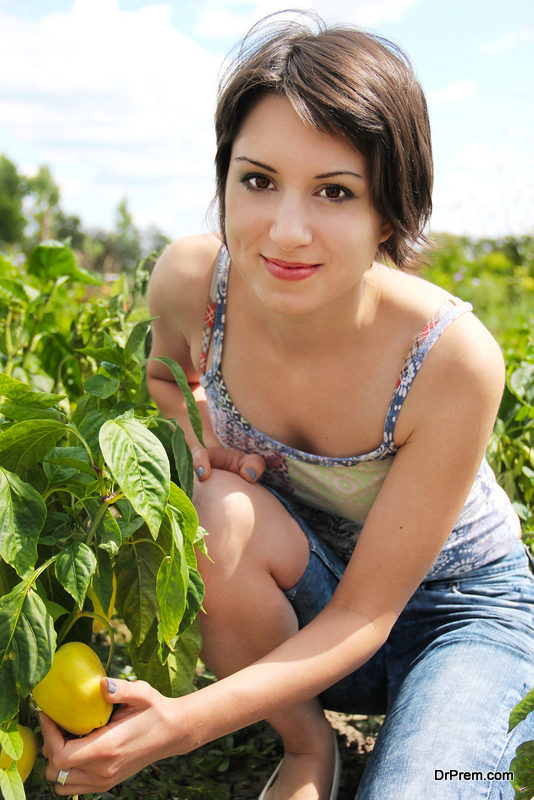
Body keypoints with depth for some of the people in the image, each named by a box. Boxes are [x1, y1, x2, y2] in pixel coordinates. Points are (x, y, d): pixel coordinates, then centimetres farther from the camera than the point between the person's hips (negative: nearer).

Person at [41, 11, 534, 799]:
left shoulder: (453, 358, -32)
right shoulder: (189, 282, -21)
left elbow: (366, 612, -25)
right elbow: (165, 373, 5)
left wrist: (183, 724, -36)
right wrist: (189, 429, -19)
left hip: (462, 607, -3)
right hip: (306, 597, 3)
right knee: (227, 516, -31)